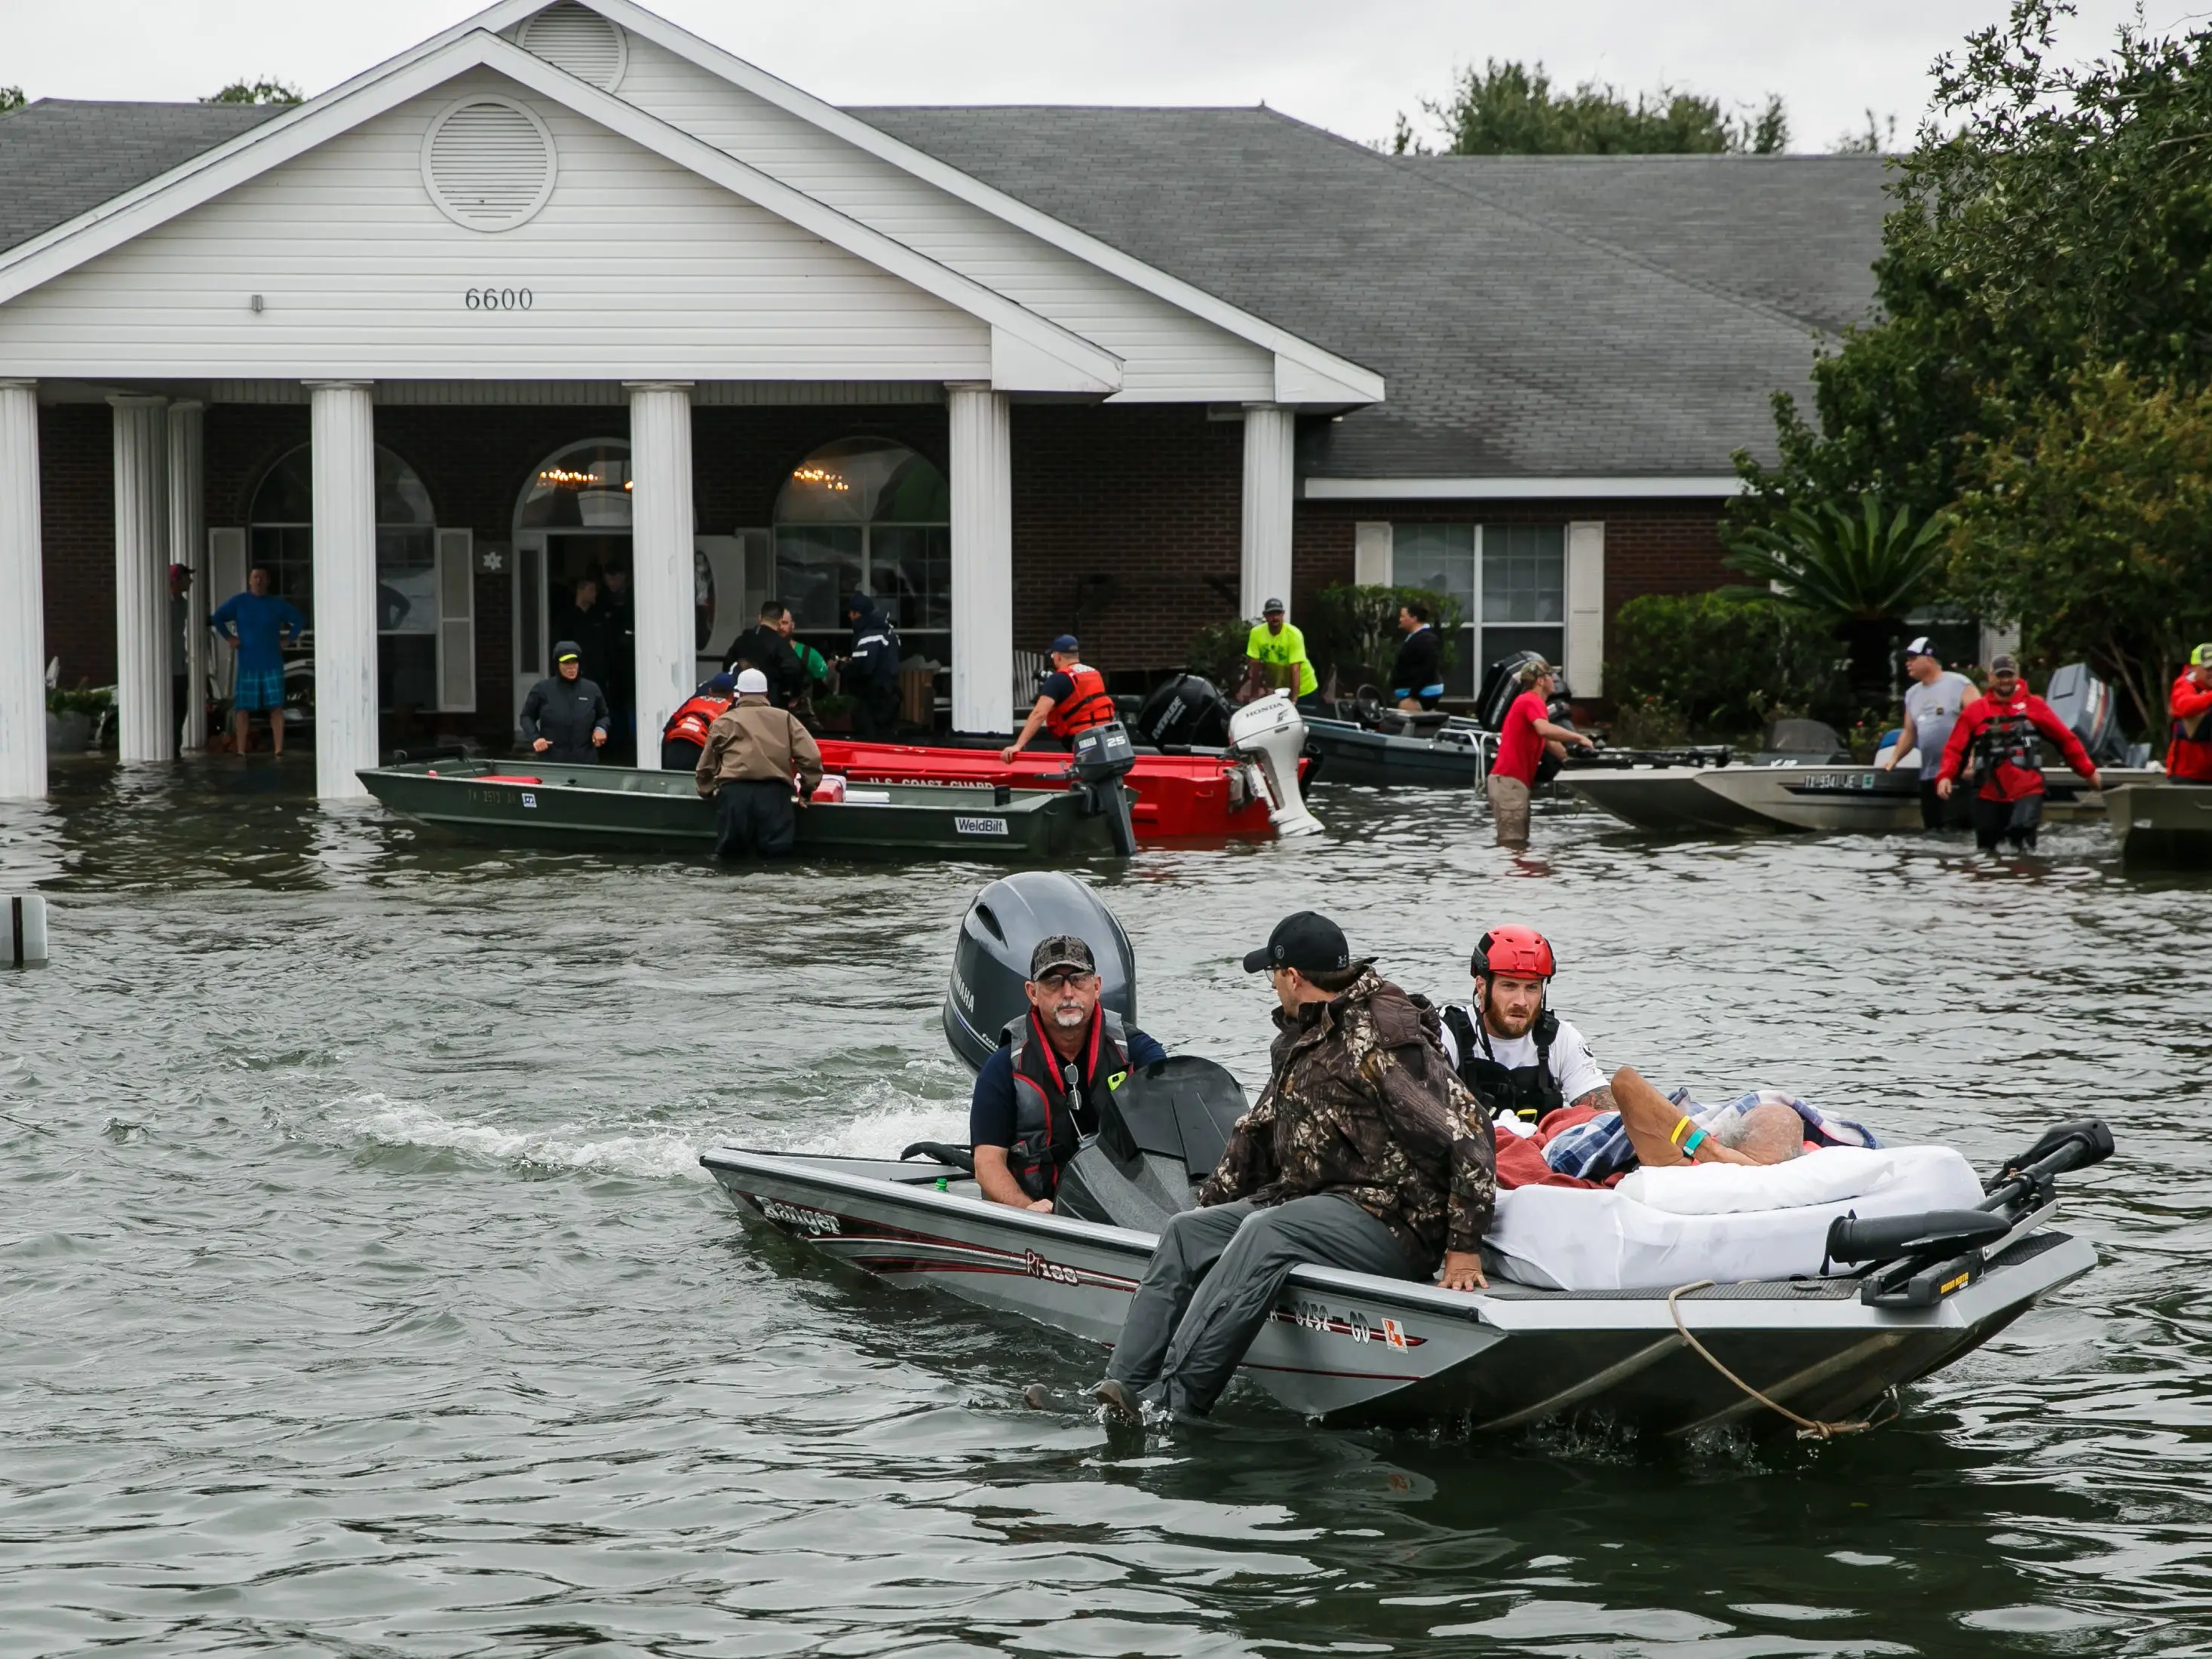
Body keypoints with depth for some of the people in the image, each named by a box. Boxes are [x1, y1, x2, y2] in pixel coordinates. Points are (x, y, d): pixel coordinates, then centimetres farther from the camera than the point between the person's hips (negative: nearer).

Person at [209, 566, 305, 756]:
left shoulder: (277, 605, 7)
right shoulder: (238, 602, 4)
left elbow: (299, 621, 18)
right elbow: (217, 618, 9)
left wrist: (289, 640, 6)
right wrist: (229, 637, 1)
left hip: (272, 664, 0)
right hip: (247, 664, 0)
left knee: (276, 707, -6)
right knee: (243, 708, -3)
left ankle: (278, 749, -5)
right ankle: (241, 751, 0)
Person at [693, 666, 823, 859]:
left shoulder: (724, 721, 21)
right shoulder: (784, 718, 21)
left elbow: (707, 764, 23)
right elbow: (810, 756, 11)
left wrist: (707, 791, 40)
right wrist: (806, 790, 21)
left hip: (734, 791, 0)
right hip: (774, 791, 0)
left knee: (730, 854, 8)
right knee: (776, 853, 0)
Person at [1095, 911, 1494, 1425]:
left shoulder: (1381, 1041, -15)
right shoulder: (1297, 1040, 16)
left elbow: (1466, 1131, -21)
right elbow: (1258, 1131, 29)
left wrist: (1464, 1248, -22)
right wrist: (1210, 1207, 21)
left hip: (1390, 1219, -10)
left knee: (1265, 1235, -32)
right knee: (1184, 1234, -2)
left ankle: (1170, 1403, -40)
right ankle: (1125, 1388, -17)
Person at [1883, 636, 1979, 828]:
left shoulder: (1959, 685, -4)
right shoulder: (1912, 694, 19)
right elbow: (1909, 732, 26)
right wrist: (1893, 759, 14)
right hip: (1928, 775, 8)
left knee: (1955, 831, -17)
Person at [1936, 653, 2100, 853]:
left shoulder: (2034, 705, 2)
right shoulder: (1975, 711, 3)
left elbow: (2065, 738, 7)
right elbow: (1955, 748, 0)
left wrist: (2088, 770, 8)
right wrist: (1946, 776, -16)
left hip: (2027, 792, -2)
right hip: (1989, 795, 2)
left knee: (2024, 847, -19)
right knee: (1986, 850, 9)